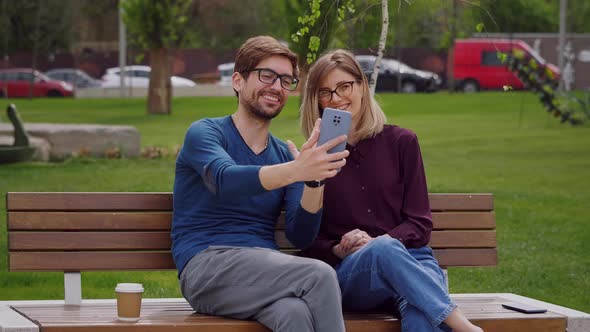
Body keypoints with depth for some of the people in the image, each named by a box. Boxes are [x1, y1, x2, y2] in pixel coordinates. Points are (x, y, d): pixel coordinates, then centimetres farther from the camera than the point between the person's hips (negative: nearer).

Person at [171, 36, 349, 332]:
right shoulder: (205, 133, 3)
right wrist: (296, 171, -38)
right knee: (319, 275, -30)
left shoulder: (286, 154, 18)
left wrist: (314, 180, -14)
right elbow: (226, 180, -22)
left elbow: (301, 236, 5)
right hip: (206, 265, -4)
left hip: (265, 271, 4)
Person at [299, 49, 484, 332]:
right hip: (348, 271, 0)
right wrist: (339, 251, -9)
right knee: (383, 251, -39)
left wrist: (376, 242, -10)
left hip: (410, 258, 1)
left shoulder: (401, 142, 12)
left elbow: (420, 225, 8)